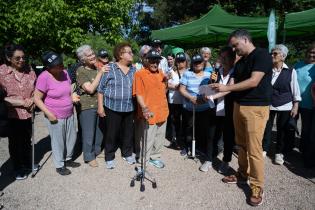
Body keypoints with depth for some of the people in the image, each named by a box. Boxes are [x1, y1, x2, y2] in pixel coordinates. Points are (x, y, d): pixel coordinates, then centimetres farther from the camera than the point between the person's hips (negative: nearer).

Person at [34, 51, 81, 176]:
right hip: (55, 117, -6)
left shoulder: (64, 72, -2)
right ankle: (59, 165, 29)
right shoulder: (44, 77, -20)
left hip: (69, 114, 6)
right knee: (58, 141, 9)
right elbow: (37, 99, -15)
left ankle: (68, 159, 40)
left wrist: (73, 96, -7)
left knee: (72, 138, 17)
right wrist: (48, 113, -21)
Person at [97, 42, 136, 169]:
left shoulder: (134, 70, 8)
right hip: (112, 107, -4)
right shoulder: (109, 69, -6)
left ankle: (127, 154, 34)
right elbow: (101, 89, -4)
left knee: (128, 132, 14)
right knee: (112, 133, 7)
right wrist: (100, 106, -8)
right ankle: (109, 157, 24)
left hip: (130, 108, 4)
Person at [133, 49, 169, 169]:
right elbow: (138, 94, -16)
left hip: (162, 112, 7)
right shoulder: (140, 74, -10)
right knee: (148, 139, 3)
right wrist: (144, 108, -29)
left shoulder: (160, 73, 11)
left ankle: (155, 157, 36)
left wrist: (166, 80, 2)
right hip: (149, 114, -7)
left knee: (159, 138, 18)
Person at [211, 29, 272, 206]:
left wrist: (226, 88, -17)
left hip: (256, 108, -8)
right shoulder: (240, 62, 16)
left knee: (254, 149, -5)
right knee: (241, 144, 14)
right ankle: (242, 174, 31)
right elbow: (235, 84, 15)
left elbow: (253, 82, -19)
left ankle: (257, 187, 9)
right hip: (239, 105, 8)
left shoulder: (262, 55, -10)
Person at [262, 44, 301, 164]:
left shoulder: (290, 72, -4)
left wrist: (295, 106, -3)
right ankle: (264, 149, 26)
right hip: (268, 104, 1)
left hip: (285, 106, 0)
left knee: (283, 130, 9)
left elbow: (295, 90, 1)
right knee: (266, 128, 7)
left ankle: (279, 153, 27)